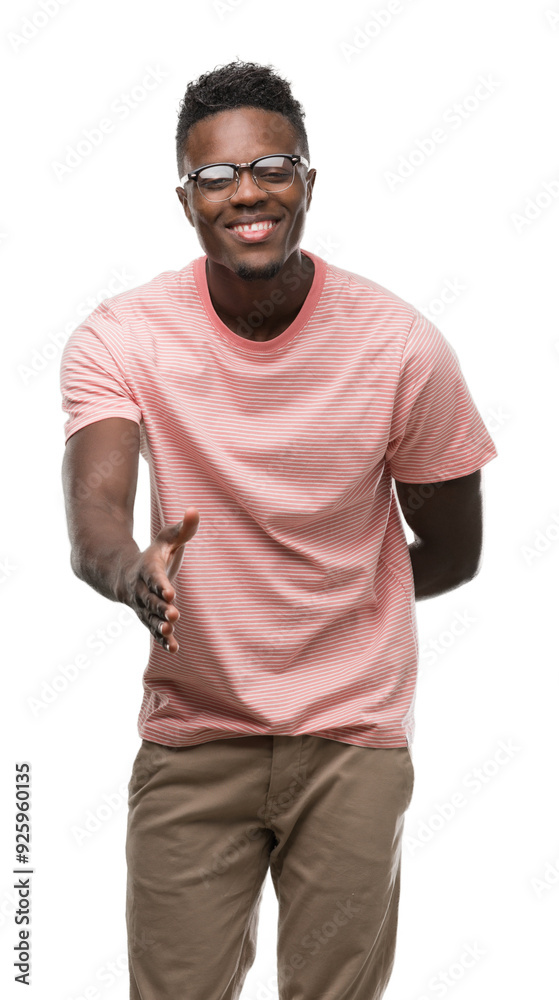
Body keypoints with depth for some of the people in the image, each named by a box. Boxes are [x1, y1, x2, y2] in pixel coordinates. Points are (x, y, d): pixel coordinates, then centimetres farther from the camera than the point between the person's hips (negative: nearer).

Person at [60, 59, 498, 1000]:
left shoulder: (402, 346, -10)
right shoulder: (118, 339, -10)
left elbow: (451, 554, 2)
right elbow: (91, 523, -25)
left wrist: (318, 609, 2)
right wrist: (136, 575, -46)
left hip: (354, 737, 0)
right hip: (189, 736, 0)